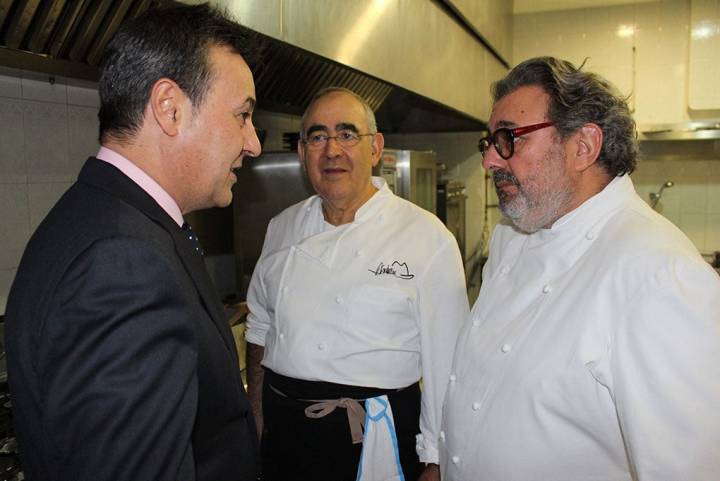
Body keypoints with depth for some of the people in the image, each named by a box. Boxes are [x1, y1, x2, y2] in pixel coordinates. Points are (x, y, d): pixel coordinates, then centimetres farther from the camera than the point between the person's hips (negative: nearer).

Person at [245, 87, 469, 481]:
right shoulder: (282, 229, 2)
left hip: (376, 440, -3)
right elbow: (260, 328, 12)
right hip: (282, 431, 4)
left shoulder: (428, 238, -13)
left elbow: (447, 366, -11)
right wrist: (256, 424, 12)